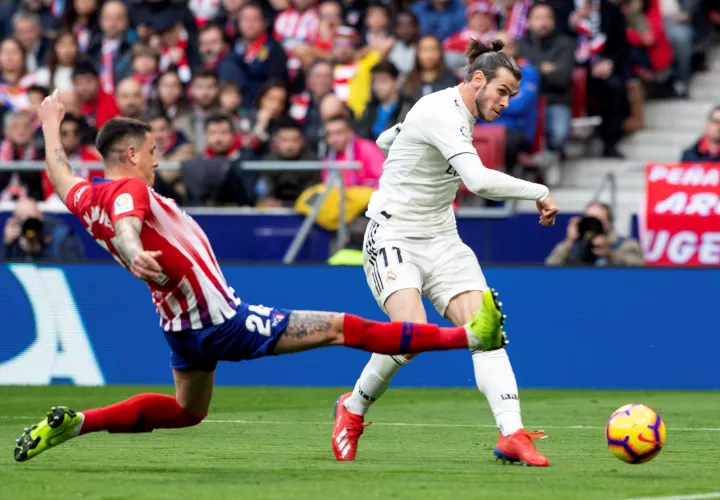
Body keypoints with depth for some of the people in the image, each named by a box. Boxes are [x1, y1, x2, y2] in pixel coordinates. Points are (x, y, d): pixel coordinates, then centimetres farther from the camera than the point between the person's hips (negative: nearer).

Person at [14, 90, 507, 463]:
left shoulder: (87, 199, 5)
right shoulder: (129, 191, -18)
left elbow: (61, 175, 26)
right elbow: (126, 228, -39)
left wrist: (51, 123, 41)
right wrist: (137, 256, -61)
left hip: (181, 328, 9)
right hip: (222, 319, -9)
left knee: (185, 411, 32)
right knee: (342, 328, -8)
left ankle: (74, 422, 17)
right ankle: (469, 336, -9)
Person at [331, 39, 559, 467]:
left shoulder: (457, 114, 13)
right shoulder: (443, 113, -18)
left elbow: (386, 140, 28)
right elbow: (480, 180, -32)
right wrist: (540, 192, -22)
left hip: (441, 240, 9)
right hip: (394, 236, -9)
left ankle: (512, 435, -21)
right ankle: (353, 411, 0)